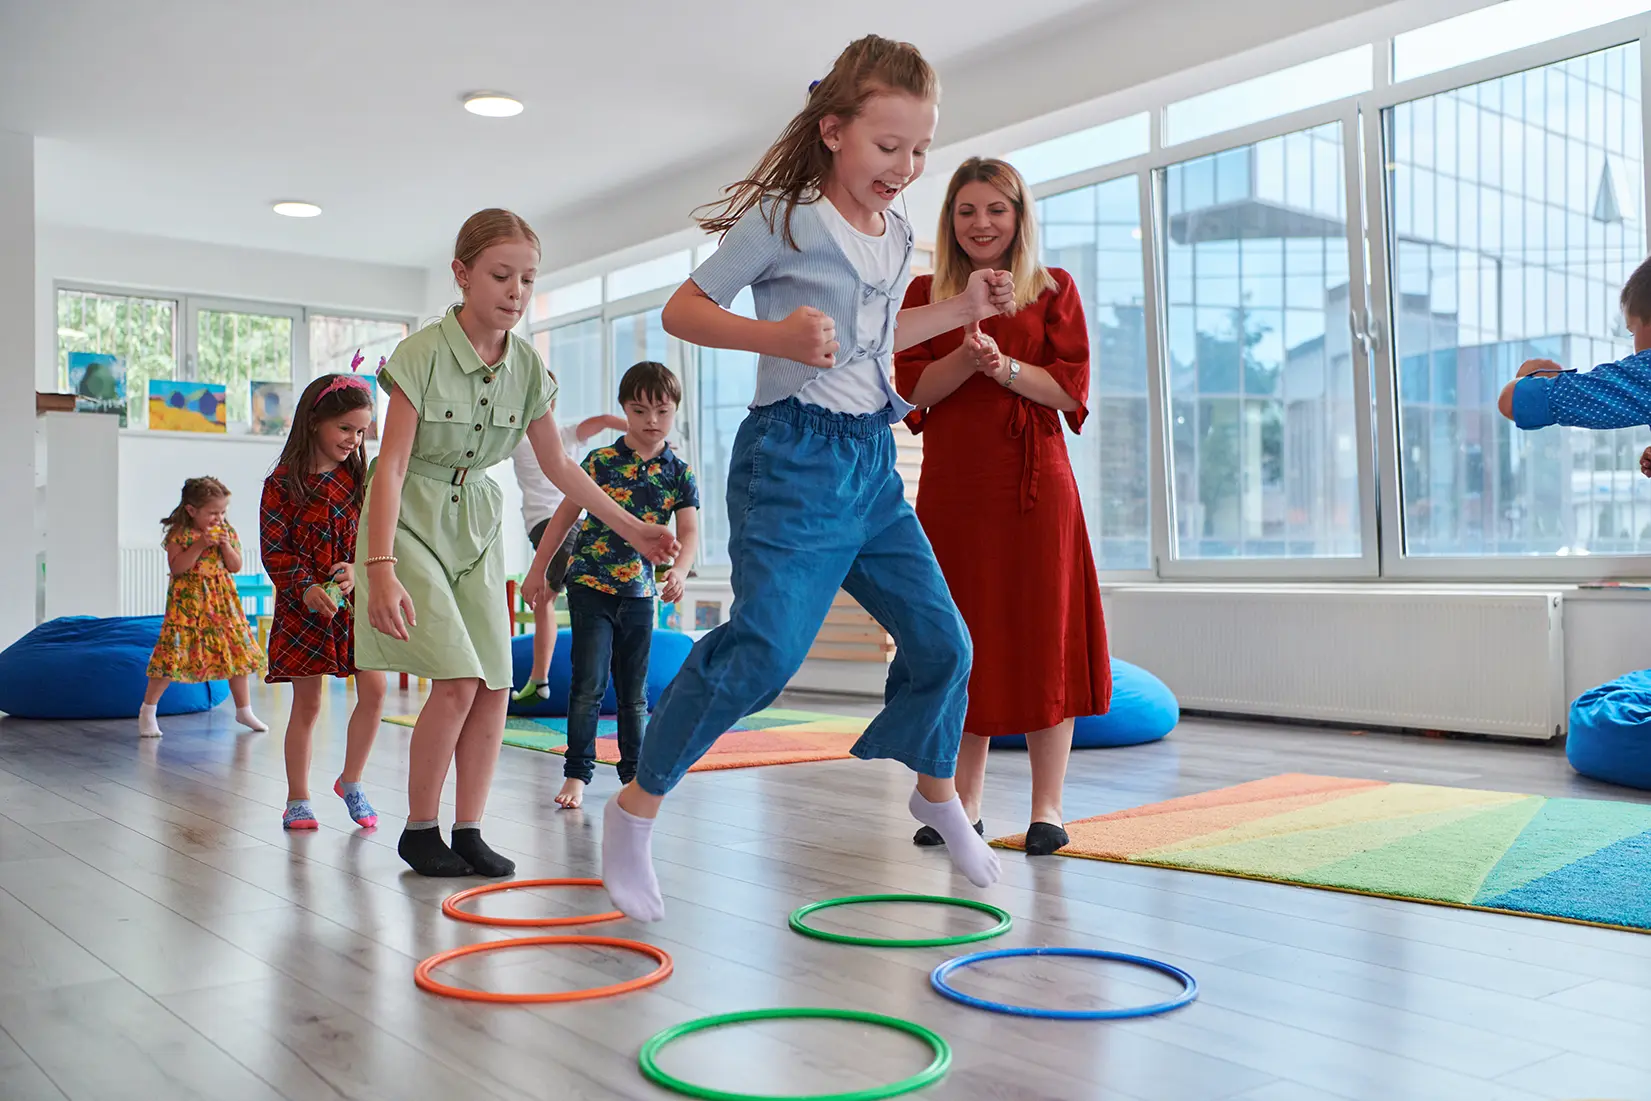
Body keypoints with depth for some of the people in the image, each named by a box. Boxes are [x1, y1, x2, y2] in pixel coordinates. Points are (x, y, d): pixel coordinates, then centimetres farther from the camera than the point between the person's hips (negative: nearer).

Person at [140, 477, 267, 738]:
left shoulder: (227, 531, 5)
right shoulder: (179, 534, -7)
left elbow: (236, 566, 4)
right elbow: (176, 567, -17)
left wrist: (226, 545, -12)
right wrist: (200, 544, -23)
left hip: (222, 603, 5)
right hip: (188, 602, -4)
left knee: (237, 652, 5)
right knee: (174, 654, -8)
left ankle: (244, 710, 18)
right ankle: (148, 711, 7)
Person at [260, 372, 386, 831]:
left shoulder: (358, 477, 6)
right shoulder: (284, 483, -5)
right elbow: (274, 550, -6)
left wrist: (358, 569, -13)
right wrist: (305, 588, -20)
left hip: (356, 600, 3)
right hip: (304, 606, -3)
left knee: (374, 689, -8)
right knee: (307, 702, 3)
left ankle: (350, 782, 13)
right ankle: (297, 799, 17)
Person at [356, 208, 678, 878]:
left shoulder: (526, 365, -1)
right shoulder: (423, 353, -18)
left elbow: (557, 464, 8)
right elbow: (392, 465, -21)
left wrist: (632, 528, 6)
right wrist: (381, 569, -30)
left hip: (476, 522, 5)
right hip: (411, 520, -5)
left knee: (494, 683, -2)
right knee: (459, 679, -15)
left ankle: (469, 832, 11)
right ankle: (419, 830, 4)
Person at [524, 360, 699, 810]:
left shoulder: (680, 474, 2)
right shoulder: (601, 461, -4)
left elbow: (688, 531, -4)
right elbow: (566, 514, 2)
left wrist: (679, 571, -24)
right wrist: (539, 570, 4)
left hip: (640, 591, 3)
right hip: (590, 585, -3)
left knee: (634, 691, 11)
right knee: (589, 684, -7)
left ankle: (634, 772, 22)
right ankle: (577, 772, 4)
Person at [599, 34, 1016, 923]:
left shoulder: (897, 236, 14)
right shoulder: (783, 220, -8)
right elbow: (683, 310, -8)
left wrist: (962, 309, 22)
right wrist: (776, 336, -23)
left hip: (872, 460, 8)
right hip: (794, 457, -8)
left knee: (941, 639, 10)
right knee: (765, 645, -17)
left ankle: (936, 792, 34)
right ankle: (634, 809, -1)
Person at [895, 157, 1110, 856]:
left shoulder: (1053, 289, 8)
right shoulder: (925, 293, 12)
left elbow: (1071, 387, -1)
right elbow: (912, 389, 1)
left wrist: (1005, 366, -16)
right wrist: (967, 356, -16)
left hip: (1035, 484, -2)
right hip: (952, 485, 2)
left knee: (1042, 637, -1)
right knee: (961, 640, 5)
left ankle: (1048, 806, 7)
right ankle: (965, 803, 16)